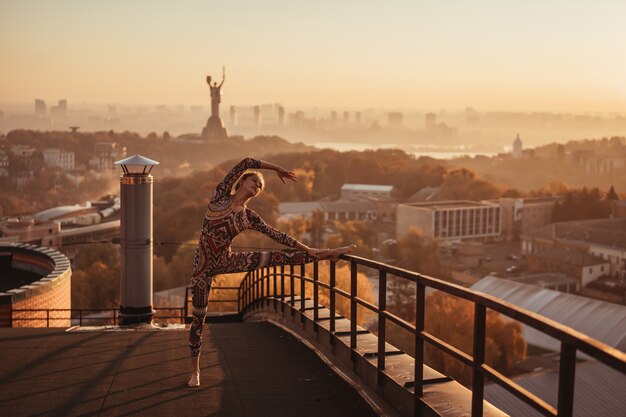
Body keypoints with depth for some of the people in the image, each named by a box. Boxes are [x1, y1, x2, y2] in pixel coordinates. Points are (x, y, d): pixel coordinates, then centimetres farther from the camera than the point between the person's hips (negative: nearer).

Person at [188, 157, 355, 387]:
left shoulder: (249, 217, 6)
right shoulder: (221, 196, -4)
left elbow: (277, 235, 8)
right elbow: (246, 162, -10)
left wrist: (308, 249, 6)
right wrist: (277, 169, -2)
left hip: (226, 260, 3)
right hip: (203, 265, -3)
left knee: (280, 257, -10)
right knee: (198, 317, 1)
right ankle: (194, 370, 15)